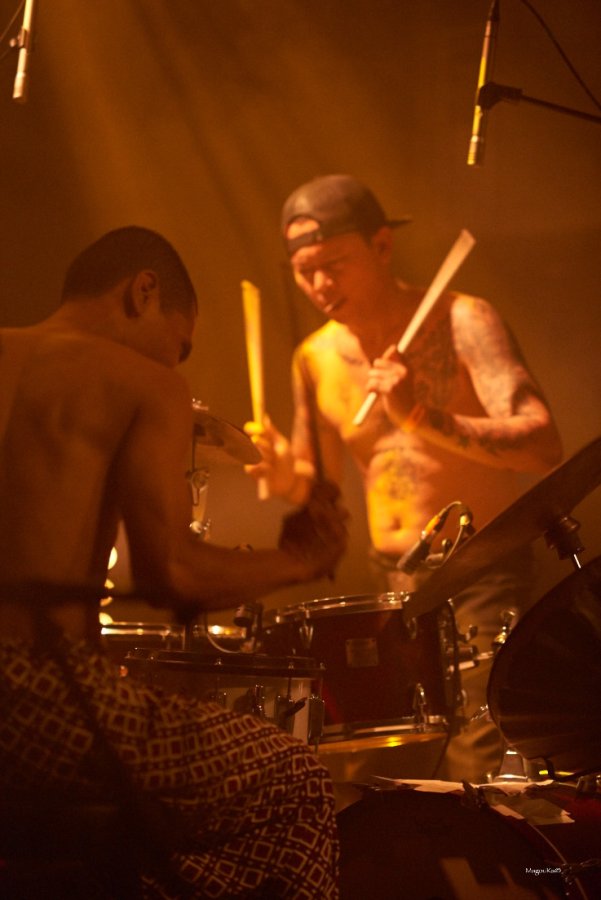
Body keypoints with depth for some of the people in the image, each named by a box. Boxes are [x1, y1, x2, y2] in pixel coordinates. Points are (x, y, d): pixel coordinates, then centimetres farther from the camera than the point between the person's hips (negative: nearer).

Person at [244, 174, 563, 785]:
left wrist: (426, 420, -33)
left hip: (481, 573, -5)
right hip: (389, 584, 5)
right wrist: (285, 473, -6)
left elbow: (544, 446, -22)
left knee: (476, 768, -15)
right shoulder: (316, 358, 5)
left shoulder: (460, 321, -11)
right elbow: (321, 484, 17)